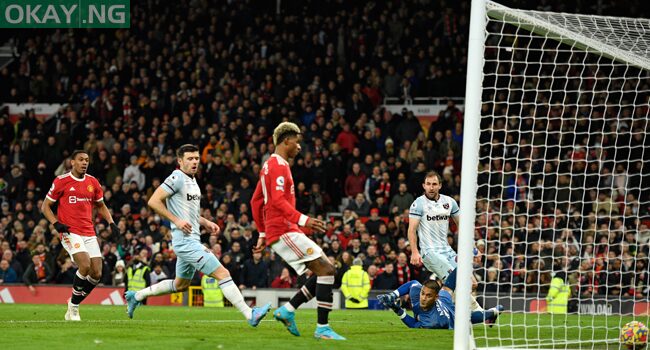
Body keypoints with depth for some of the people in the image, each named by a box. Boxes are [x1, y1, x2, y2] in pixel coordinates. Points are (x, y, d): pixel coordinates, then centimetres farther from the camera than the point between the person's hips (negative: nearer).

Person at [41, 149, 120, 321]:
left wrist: (111, 222, 9)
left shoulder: (93, 182, 10)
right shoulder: (61, 181, -3)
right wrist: (56, 223, -12)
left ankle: (74, 305, 15)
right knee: (85, 265, -25)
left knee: (96, 273, -3)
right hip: (70, 232, -5)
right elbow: (45, 206, 3)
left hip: (89, 233, 5)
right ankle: (73, 306, -6)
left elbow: (101, 206, 25)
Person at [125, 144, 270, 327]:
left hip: (191, 240, 10)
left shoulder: (192, 181, 16)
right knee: (223, 274, -13)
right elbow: (154, 201, -18)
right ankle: (250, 315, -15)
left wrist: (206, 222, 13)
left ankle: (136, 296, 32)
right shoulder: (177, 178, -12)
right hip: (186, 241, -10)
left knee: (181, 284, 22)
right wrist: (176, 220, -20)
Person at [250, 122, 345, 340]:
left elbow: (256, 202, 27)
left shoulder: (269, 165, 22)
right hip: (284, 231, -10)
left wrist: (262, 233, 27)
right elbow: (278, 200, -24)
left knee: (326, 271, 9)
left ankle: (288, 310, 5)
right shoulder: (279, 165, -10)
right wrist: (302, 219, -31)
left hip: (275, 232, 10)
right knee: (326, 270, -14)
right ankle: (322, 328, -17)